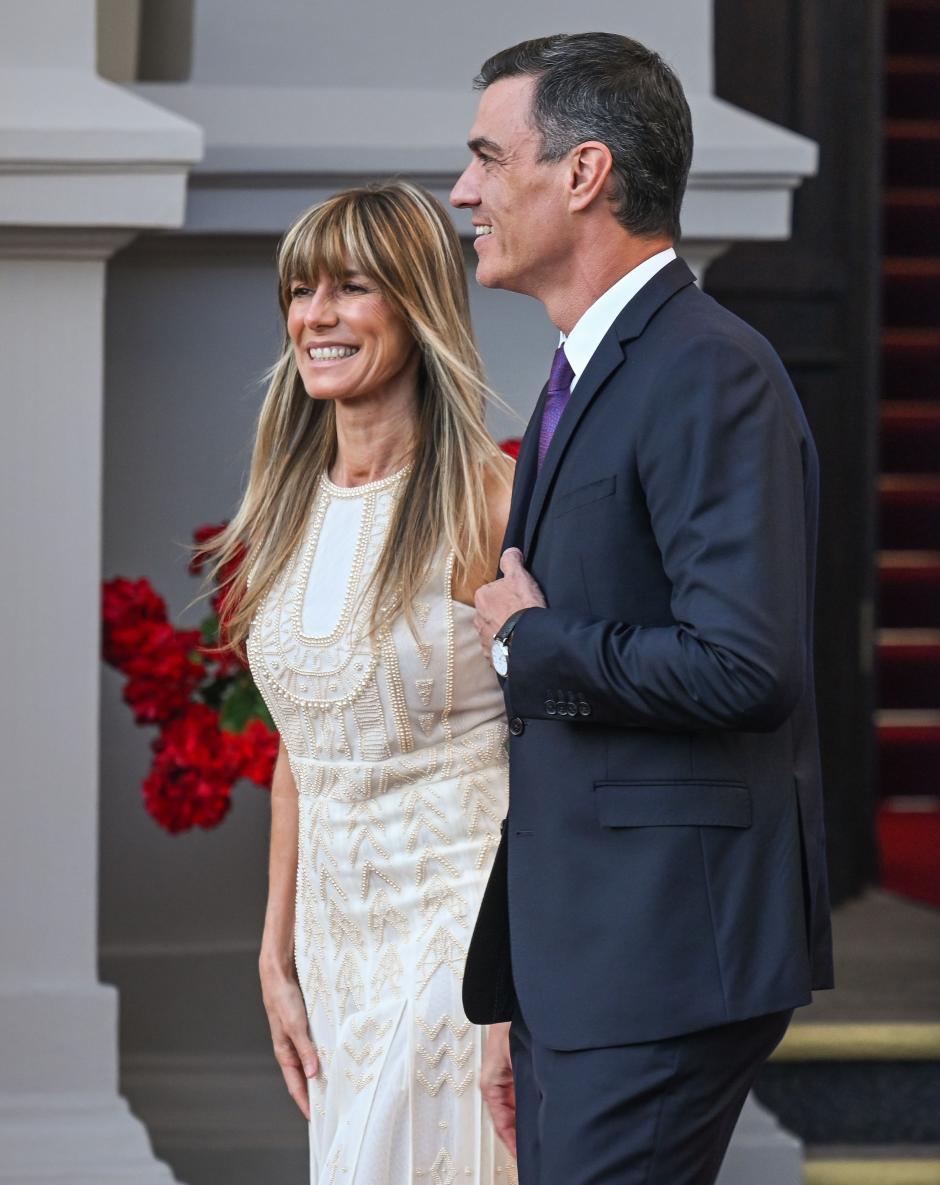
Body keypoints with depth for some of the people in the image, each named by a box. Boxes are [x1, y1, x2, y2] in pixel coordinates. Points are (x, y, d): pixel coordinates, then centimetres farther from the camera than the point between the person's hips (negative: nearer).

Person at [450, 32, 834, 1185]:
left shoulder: (711, 375, -13)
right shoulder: (580, 385, 18)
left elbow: (746, 667, -26)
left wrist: (528, 643, -11)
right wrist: (510, 1001, 22)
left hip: (663, 961, -10)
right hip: (574, 961, 10)